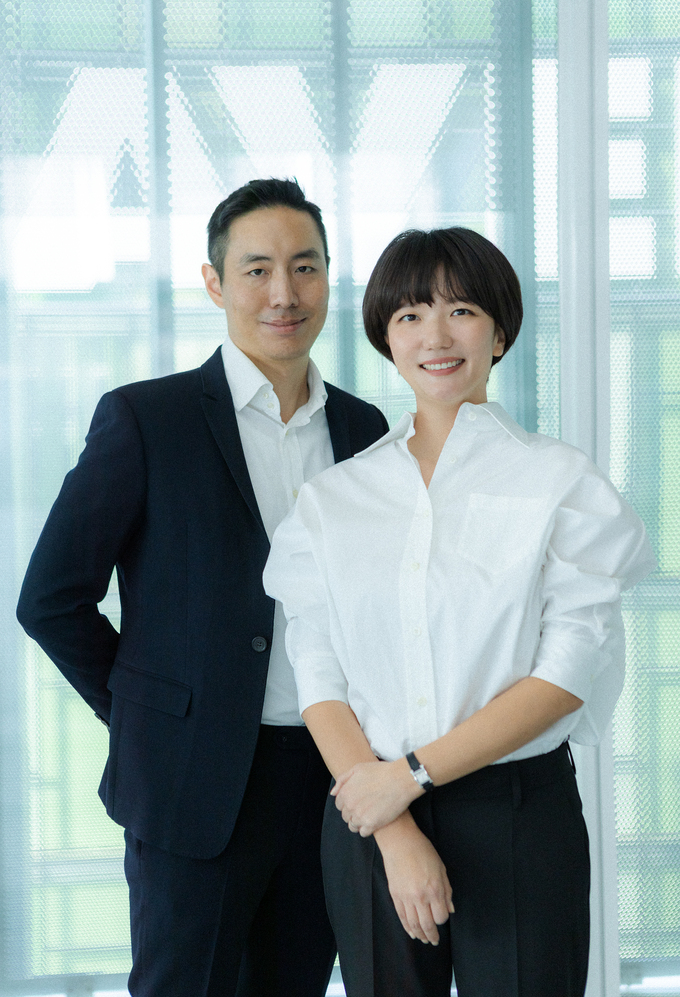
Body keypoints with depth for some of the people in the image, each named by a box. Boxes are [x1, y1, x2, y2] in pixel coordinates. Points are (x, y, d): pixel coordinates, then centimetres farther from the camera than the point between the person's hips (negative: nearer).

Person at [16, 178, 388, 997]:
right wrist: (153, 717, 0)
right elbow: (51, 600, -4)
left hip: (330, 775, 4)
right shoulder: (145, 419, -7)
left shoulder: (363, 428, 8)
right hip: (196, 783, -4)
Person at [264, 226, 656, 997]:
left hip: (519, 811, -2)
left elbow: (568, 674, -8)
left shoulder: (561, 483, -1)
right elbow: (319, 682, 0)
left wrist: (412, 774, -11)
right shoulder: (333, 499, 6)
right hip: (370, 821, 2)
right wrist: (398, 837, -12)